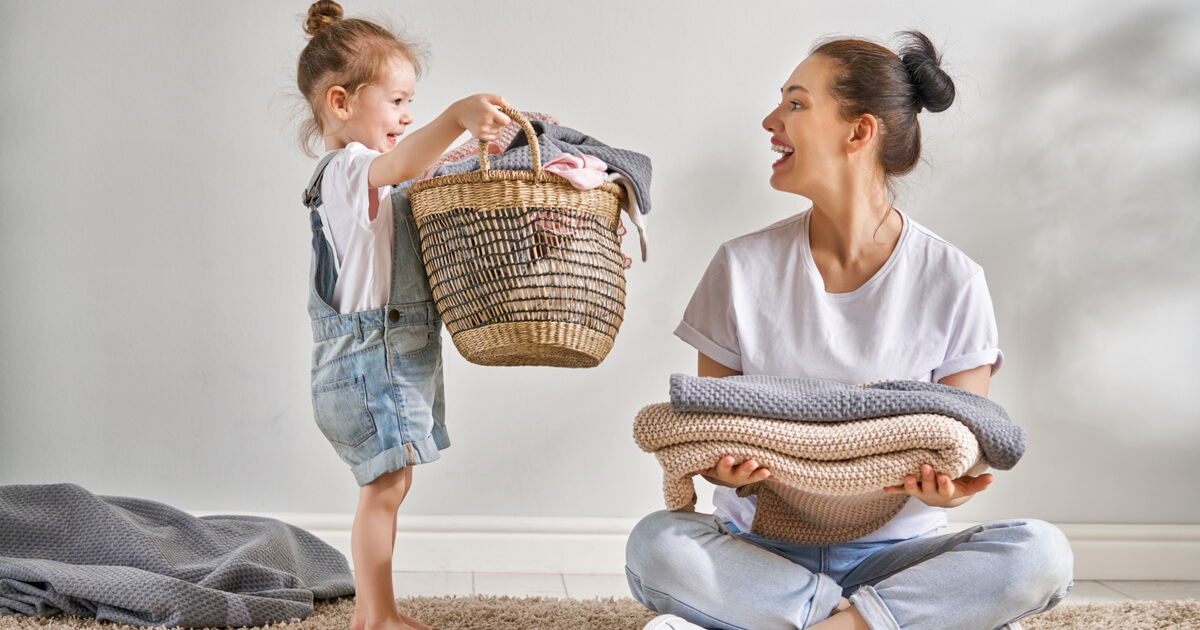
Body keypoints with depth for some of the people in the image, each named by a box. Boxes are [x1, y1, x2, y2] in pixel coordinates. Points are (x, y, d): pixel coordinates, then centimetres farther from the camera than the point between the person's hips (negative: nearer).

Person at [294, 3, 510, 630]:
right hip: (370, 356, -10)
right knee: (384, 489, -6)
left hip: (396, 358, 10)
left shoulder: (373, 180, 18)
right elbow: (400, 164, -36)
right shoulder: (348, 170, -15)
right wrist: (455, 117, -53)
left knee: (387, 487, 14)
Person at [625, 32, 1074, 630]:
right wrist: (720, 465, -21)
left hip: (889, 550, -1)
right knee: (656, 544, -32)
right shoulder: (743, 267, 1)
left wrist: (945, 487, -25)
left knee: (1040, 553, -28)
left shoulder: (953, 283, -2)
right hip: (761, 545, 1)